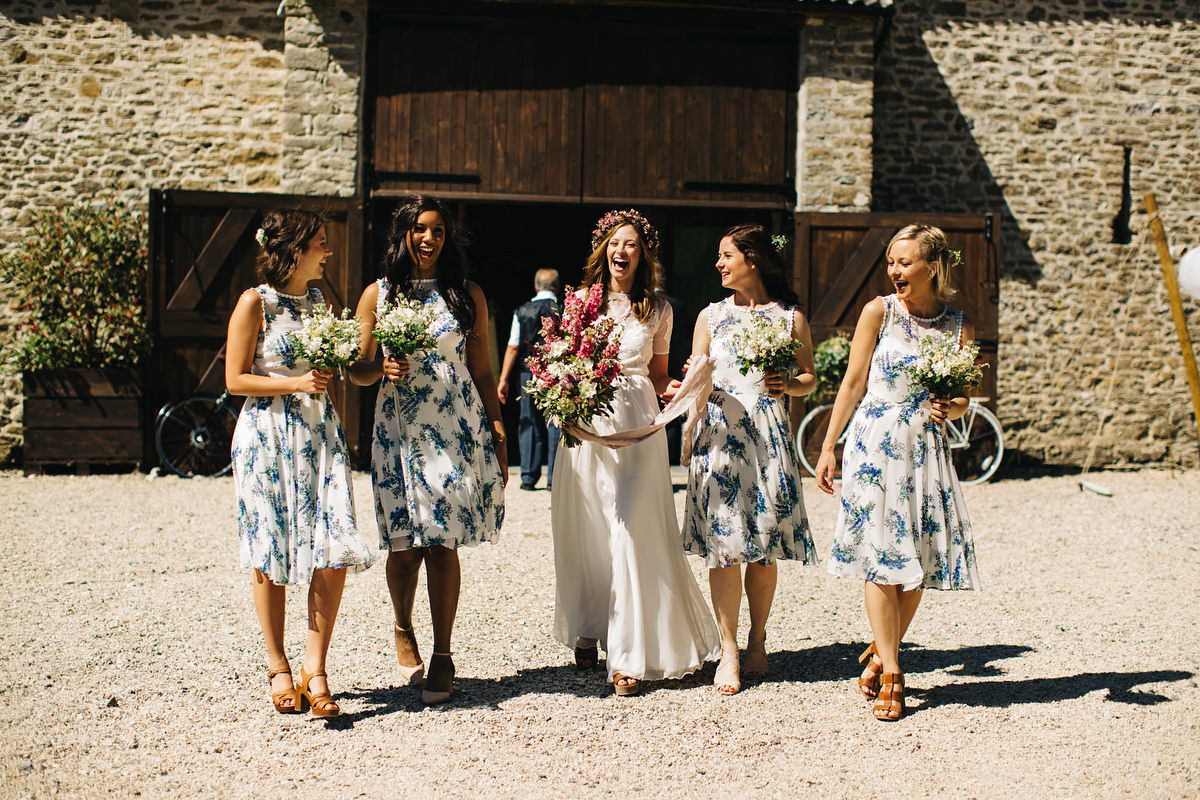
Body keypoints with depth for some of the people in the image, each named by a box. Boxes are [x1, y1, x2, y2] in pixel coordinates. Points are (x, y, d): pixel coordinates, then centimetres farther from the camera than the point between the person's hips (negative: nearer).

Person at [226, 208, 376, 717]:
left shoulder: (318, 302, 13)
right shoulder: (255, 303, -5)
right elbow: (236, 380, -6)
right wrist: (295, 384, -15)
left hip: (320, 435, 5)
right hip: (267, 434, -5)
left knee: (334, 552, -7)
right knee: (271, 555, 3)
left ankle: (315, 668, 1)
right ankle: (277, 667, 17)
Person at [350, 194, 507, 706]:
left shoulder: (467, 295, 10)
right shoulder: (378, 294, 9)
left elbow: (482, 372, 10)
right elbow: (357, 371, 9)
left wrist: (498, 438, 5)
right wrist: (382, 367, -14)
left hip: (458, 428, 0)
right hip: (399, 428, 0)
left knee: (444, 543, -3)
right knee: (405, 544, 1)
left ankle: (442, 656, 8)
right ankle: (403, 630, 30)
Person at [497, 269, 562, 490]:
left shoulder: (522, 312, 3)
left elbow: (513, 347, 1)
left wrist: (503, 379, 5)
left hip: (528, 374, 1)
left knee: (529, 424, 9)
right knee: (555, 424, 3)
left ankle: (528, 477, 8)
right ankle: (554, 478, 2)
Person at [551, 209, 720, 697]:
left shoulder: (657, 312, 8)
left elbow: (658, 378, 14)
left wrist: (673, 389, -7)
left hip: (637, 425, -1)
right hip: (586, 423, 2)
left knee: (631, 532, -9)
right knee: (584, 531, 6)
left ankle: (629, 654, -3)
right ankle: (587, 630, 26)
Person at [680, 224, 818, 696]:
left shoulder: (790, 318, 7)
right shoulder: (711, 316, 12)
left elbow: (809, 377, 11)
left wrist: (788, 385, -11)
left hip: (768, 435, -1)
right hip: (719, 435, 1)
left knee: (764, 548, 3)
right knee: (723, 544, -5)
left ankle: (757, 642, 19)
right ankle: (728, 651, 1)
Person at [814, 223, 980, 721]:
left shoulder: (959, 328, 5)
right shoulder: (879, 312, 0)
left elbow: (962, 403, 11)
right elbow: (853, 383, 3)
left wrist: (948, 410, -13)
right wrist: (827, 447, 3)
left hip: (924, 448, 2)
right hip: (874, 442, -2)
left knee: (918, 560, 4)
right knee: (879, 555, -5)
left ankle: (882, 652, 25)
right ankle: (890, 675, 2)